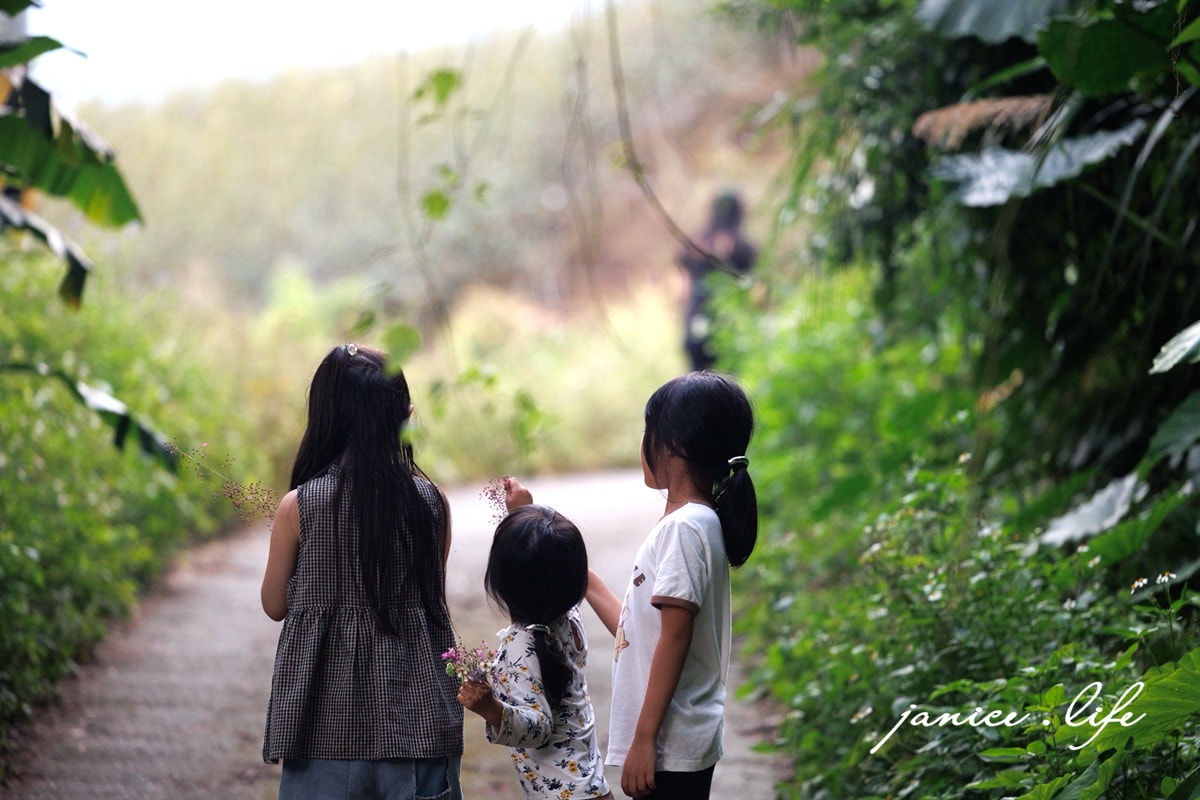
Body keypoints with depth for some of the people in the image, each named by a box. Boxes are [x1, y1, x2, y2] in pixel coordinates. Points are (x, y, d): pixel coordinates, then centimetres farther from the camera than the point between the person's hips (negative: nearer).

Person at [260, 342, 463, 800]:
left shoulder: (298, 507, -8)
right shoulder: (430, 501, -4)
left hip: (328, 721, -1)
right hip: (415, 722, 1)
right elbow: (433, 593, 8)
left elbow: (275, 605, 5)